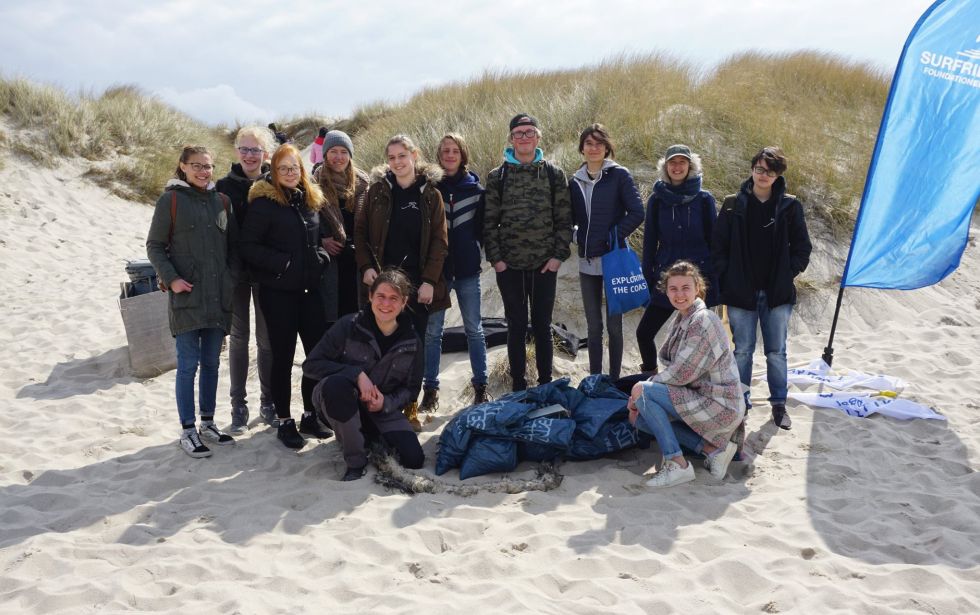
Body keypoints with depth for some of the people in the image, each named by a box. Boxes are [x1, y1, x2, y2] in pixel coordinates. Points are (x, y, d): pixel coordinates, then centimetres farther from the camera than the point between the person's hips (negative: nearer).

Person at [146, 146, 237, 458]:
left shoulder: (221, 201, 10)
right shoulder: (170, 200, -2)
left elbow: (232, 245, 15)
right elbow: (154, 246, -1)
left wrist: (232, 277, 2)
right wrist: (171, 279, -12)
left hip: (218, 297, 4)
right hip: (187, 295, -4)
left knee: (211, 362, 11)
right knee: (189, 364, -2)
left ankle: (208, 423, 23)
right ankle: (188, 430, 7)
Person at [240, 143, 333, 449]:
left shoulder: (311, 199, 12)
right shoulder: (264, 202, -7)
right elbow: (248, 246, -11)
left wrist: (320, 255, 4)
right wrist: (282, 263, -18)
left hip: (309, 288, 6)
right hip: (278, 291, -6)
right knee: (283, 356, 2)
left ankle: (310, 416, 21)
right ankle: (284, 421, 15)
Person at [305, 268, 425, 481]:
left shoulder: (411, 342, -4)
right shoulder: (348, 326, -14)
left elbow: (411, 388, 4)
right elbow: (311, 365, -16)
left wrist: (386, 402, -17)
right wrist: (357, 374, -27)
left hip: (381, 409, 3)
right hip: (337, 405, -3)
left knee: (414, 460, -17)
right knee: (336, 383, -39)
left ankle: (372, 439, 17)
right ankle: (355, 461, -20)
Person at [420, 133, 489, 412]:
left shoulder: (475, 187, 5)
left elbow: (483, 226, 9)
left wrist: (490, 253, 2)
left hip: (468, 268, 1)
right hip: (436, 268, 0)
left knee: (474, 329, 7)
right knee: (432, 331, 4)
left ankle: (480, 386, 16)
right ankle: (430, 389, 12)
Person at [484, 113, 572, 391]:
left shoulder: (554, 174, 3)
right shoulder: (497, 177, 3)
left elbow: (564, 219, 2)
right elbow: (489, 221, 2)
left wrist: (559, 255, -6)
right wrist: (495, 257, -5)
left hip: (545, 264, 0)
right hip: (509, 265, 0)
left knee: (542, 326, 8)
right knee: (516, 327, 6)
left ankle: (545, 385, 19)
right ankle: (518, 387, 16)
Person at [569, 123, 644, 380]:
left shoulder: (619, 175, -3)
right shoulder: (575, 181, 10)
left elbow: (637, 212, -8)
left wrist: (614, 235, -12)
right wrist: (576, 236, 0)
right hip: (587, 262, 5)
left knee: (614, 325, 1)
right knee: (593, 326, 11)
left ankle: (614, 379, 10)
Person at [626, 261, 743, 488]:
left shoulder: (703, 321, -19)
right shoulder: (682, 320, 10)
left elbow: (679, 374, -21)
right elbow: (669, 367, 10)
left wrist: (641, 390, -7)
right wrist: (638, 400, -3)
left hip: (720, 407, -10)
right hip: (700, 398, 10)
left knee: (642, 391, -18)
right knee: (638, 417, 8)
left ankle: (677, 464, -12)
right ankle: (713, 448, 5)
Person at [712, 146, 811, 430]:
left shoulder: (790, 206, 3)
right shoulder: (733, 204, 1)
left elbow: (802, 247, 8)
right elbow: (718, 245, 3)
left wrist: (789, 273, -1)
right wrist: (727, 278, -3)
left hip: (778, 292, 1)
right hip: (742, 292, -1)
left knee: (776, 351, 8)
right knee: (743, 351, 5)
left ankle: (779, 404, 21)